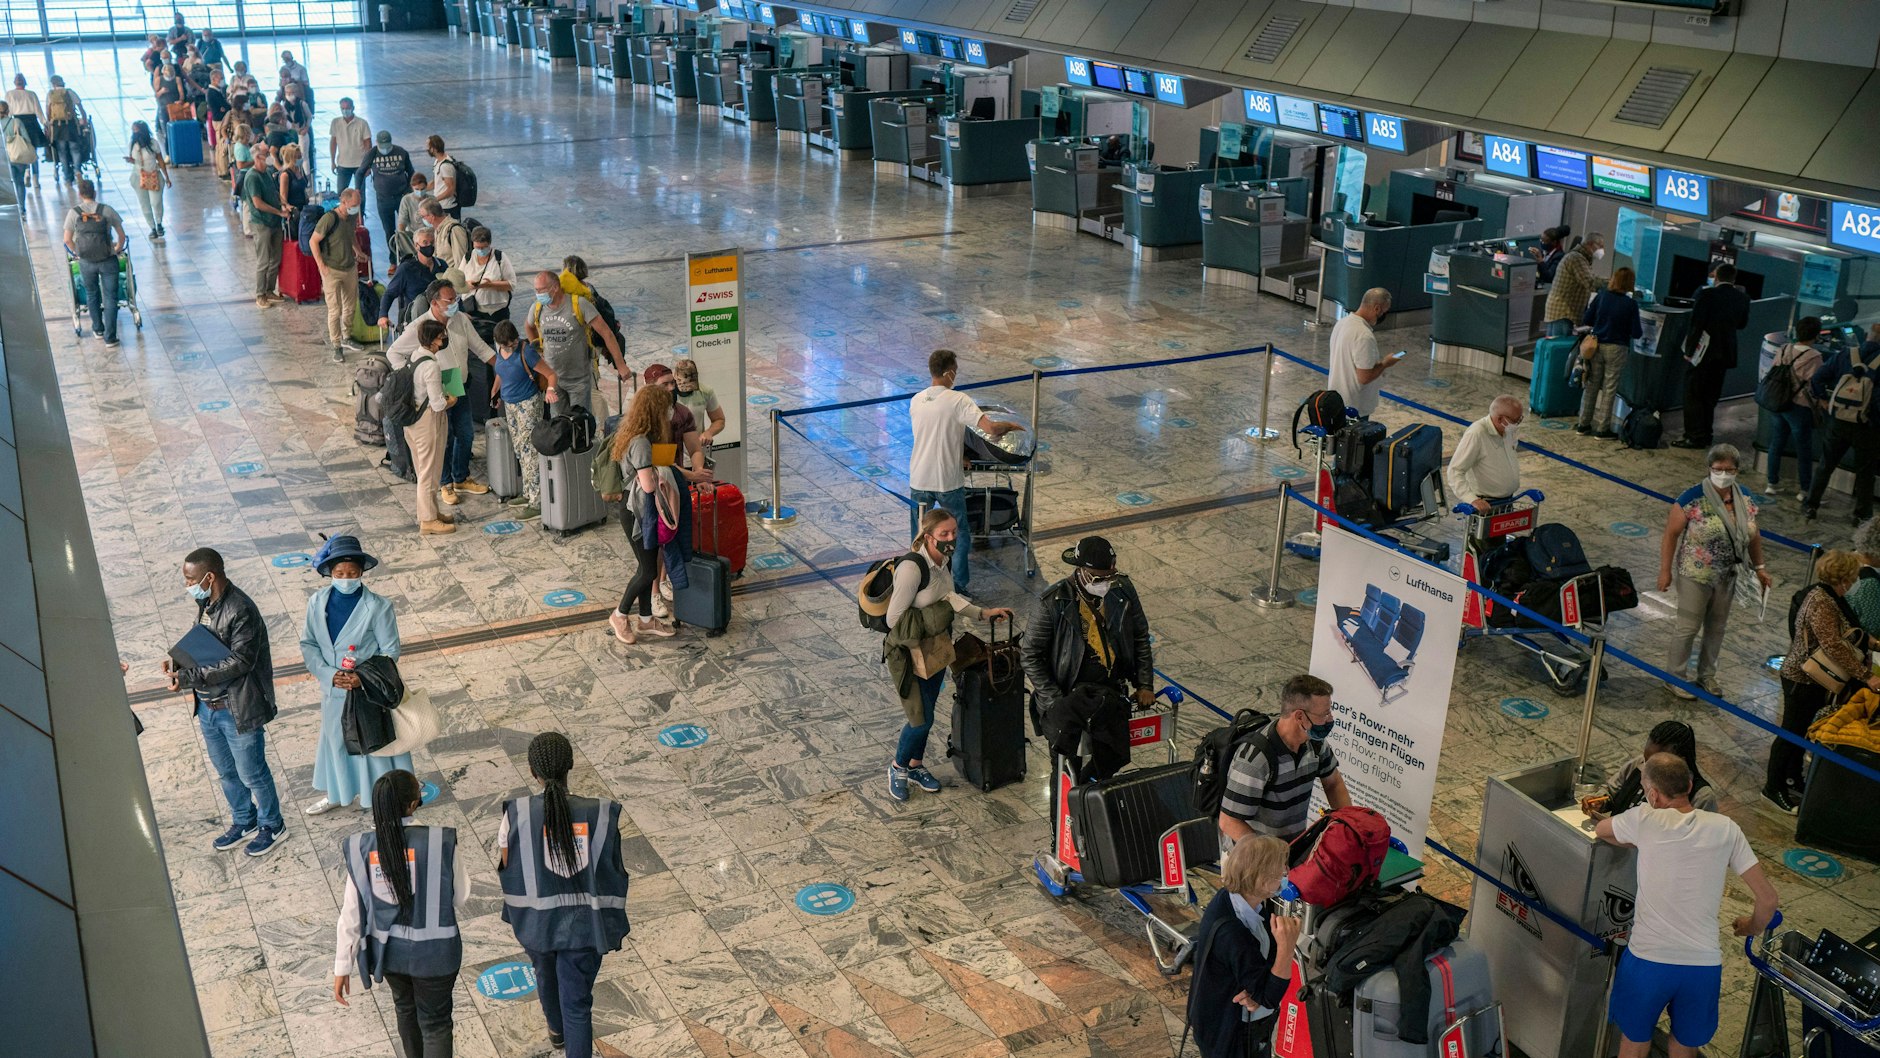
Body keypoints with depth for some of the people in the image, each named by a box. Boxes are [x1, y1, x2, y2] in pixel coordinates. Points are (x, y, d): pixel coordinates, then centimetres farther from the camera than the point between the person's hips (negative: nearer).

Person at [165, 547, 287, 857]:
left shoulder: (241, 610, -26)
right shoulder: (205, 604, 1)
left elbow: (239, 662, -28)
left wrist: (189, 677, -30)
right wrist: (180, 663, -7)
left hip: (238, 710, -8)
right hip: (208, 707, 8)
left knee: (251, 773, 10)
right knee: (226, 772, 23)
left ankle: (273, 826, 30)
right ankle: (244, 822, 43)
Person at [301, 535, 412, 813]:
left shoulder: (378, 606, -18)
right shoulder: (317, 603, -7)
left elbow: (390, 651, -12)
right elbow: (308, 644, -2)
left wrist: (364, 678, -26)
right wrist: (328, 674, -17)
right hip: (334, 690, 4)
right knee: (336, 741, 22)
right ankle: (337, 793, 45)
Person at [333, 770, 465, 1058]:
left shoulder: (360, 849, -14)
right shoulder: (440, 842, -23)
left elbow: (351, 913, -8)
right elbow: (461, 898, -11)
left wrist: (342, 967, 0)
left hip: (387, 949, 4)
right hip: (433, 952, -4)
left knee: (406, 1008, 31)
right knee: (435, 1023, 15)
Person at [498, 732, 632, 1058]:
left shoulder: (517, 814, -19)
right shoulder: (601, 815, -17)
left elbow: (505, 866, -8)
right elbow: (615, 873, -9)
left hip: (536, 920, 2)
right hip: (584, 924, -2)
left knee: (547, 973, 33)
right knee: (578, 1004, 11)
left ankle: (557, 1031, 61)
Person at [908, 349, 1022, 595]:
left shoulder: (916, 401, 2)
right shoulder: (959, 401, -15)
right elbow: (991, 428, -25)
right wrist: (1009, 425, -4)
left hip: (919, 480, 4)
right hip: (949, 482, -4)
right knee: (960, 536, 15)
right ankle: (959, 585, 16)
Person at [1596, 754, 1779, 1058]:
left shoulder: (1646, 819, -7)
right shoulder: (1725, 828, -2)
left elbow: (1600, 830, 14)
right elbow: (1768, 898, 1)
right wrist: (1753, 926, 20)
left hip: (1647, 960, -2)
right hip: (1704, 964, 2)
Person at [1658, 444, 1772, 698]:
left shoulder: (1744, 499, -1)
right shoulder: (1692, 498, -19)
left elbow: (1753, 534, 12)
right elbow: (1671, 534, -14)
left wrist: (1759, 567, 12)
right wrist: (1665, 571, -14)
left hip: (1727, 576, 6)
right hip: (1695, 575, -5)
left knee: (1717, 627, 17)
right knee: (1689, 627, 3)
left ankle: (1707, 674, 33)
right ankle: (1676, 676, 20)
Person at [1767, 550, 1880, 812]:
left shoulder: (1829, 596, 5)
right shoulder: (1821, 603, -26)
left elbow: (1846, 634, 19)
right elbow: (1834, 646, -32)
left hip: (1813, 679, 10)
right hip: (1802, 679, -10)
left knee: (1801, 730, 21)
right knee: (1792, 732, 2)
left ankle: (1792, 780, 36)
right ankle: (1773, 788, 14)